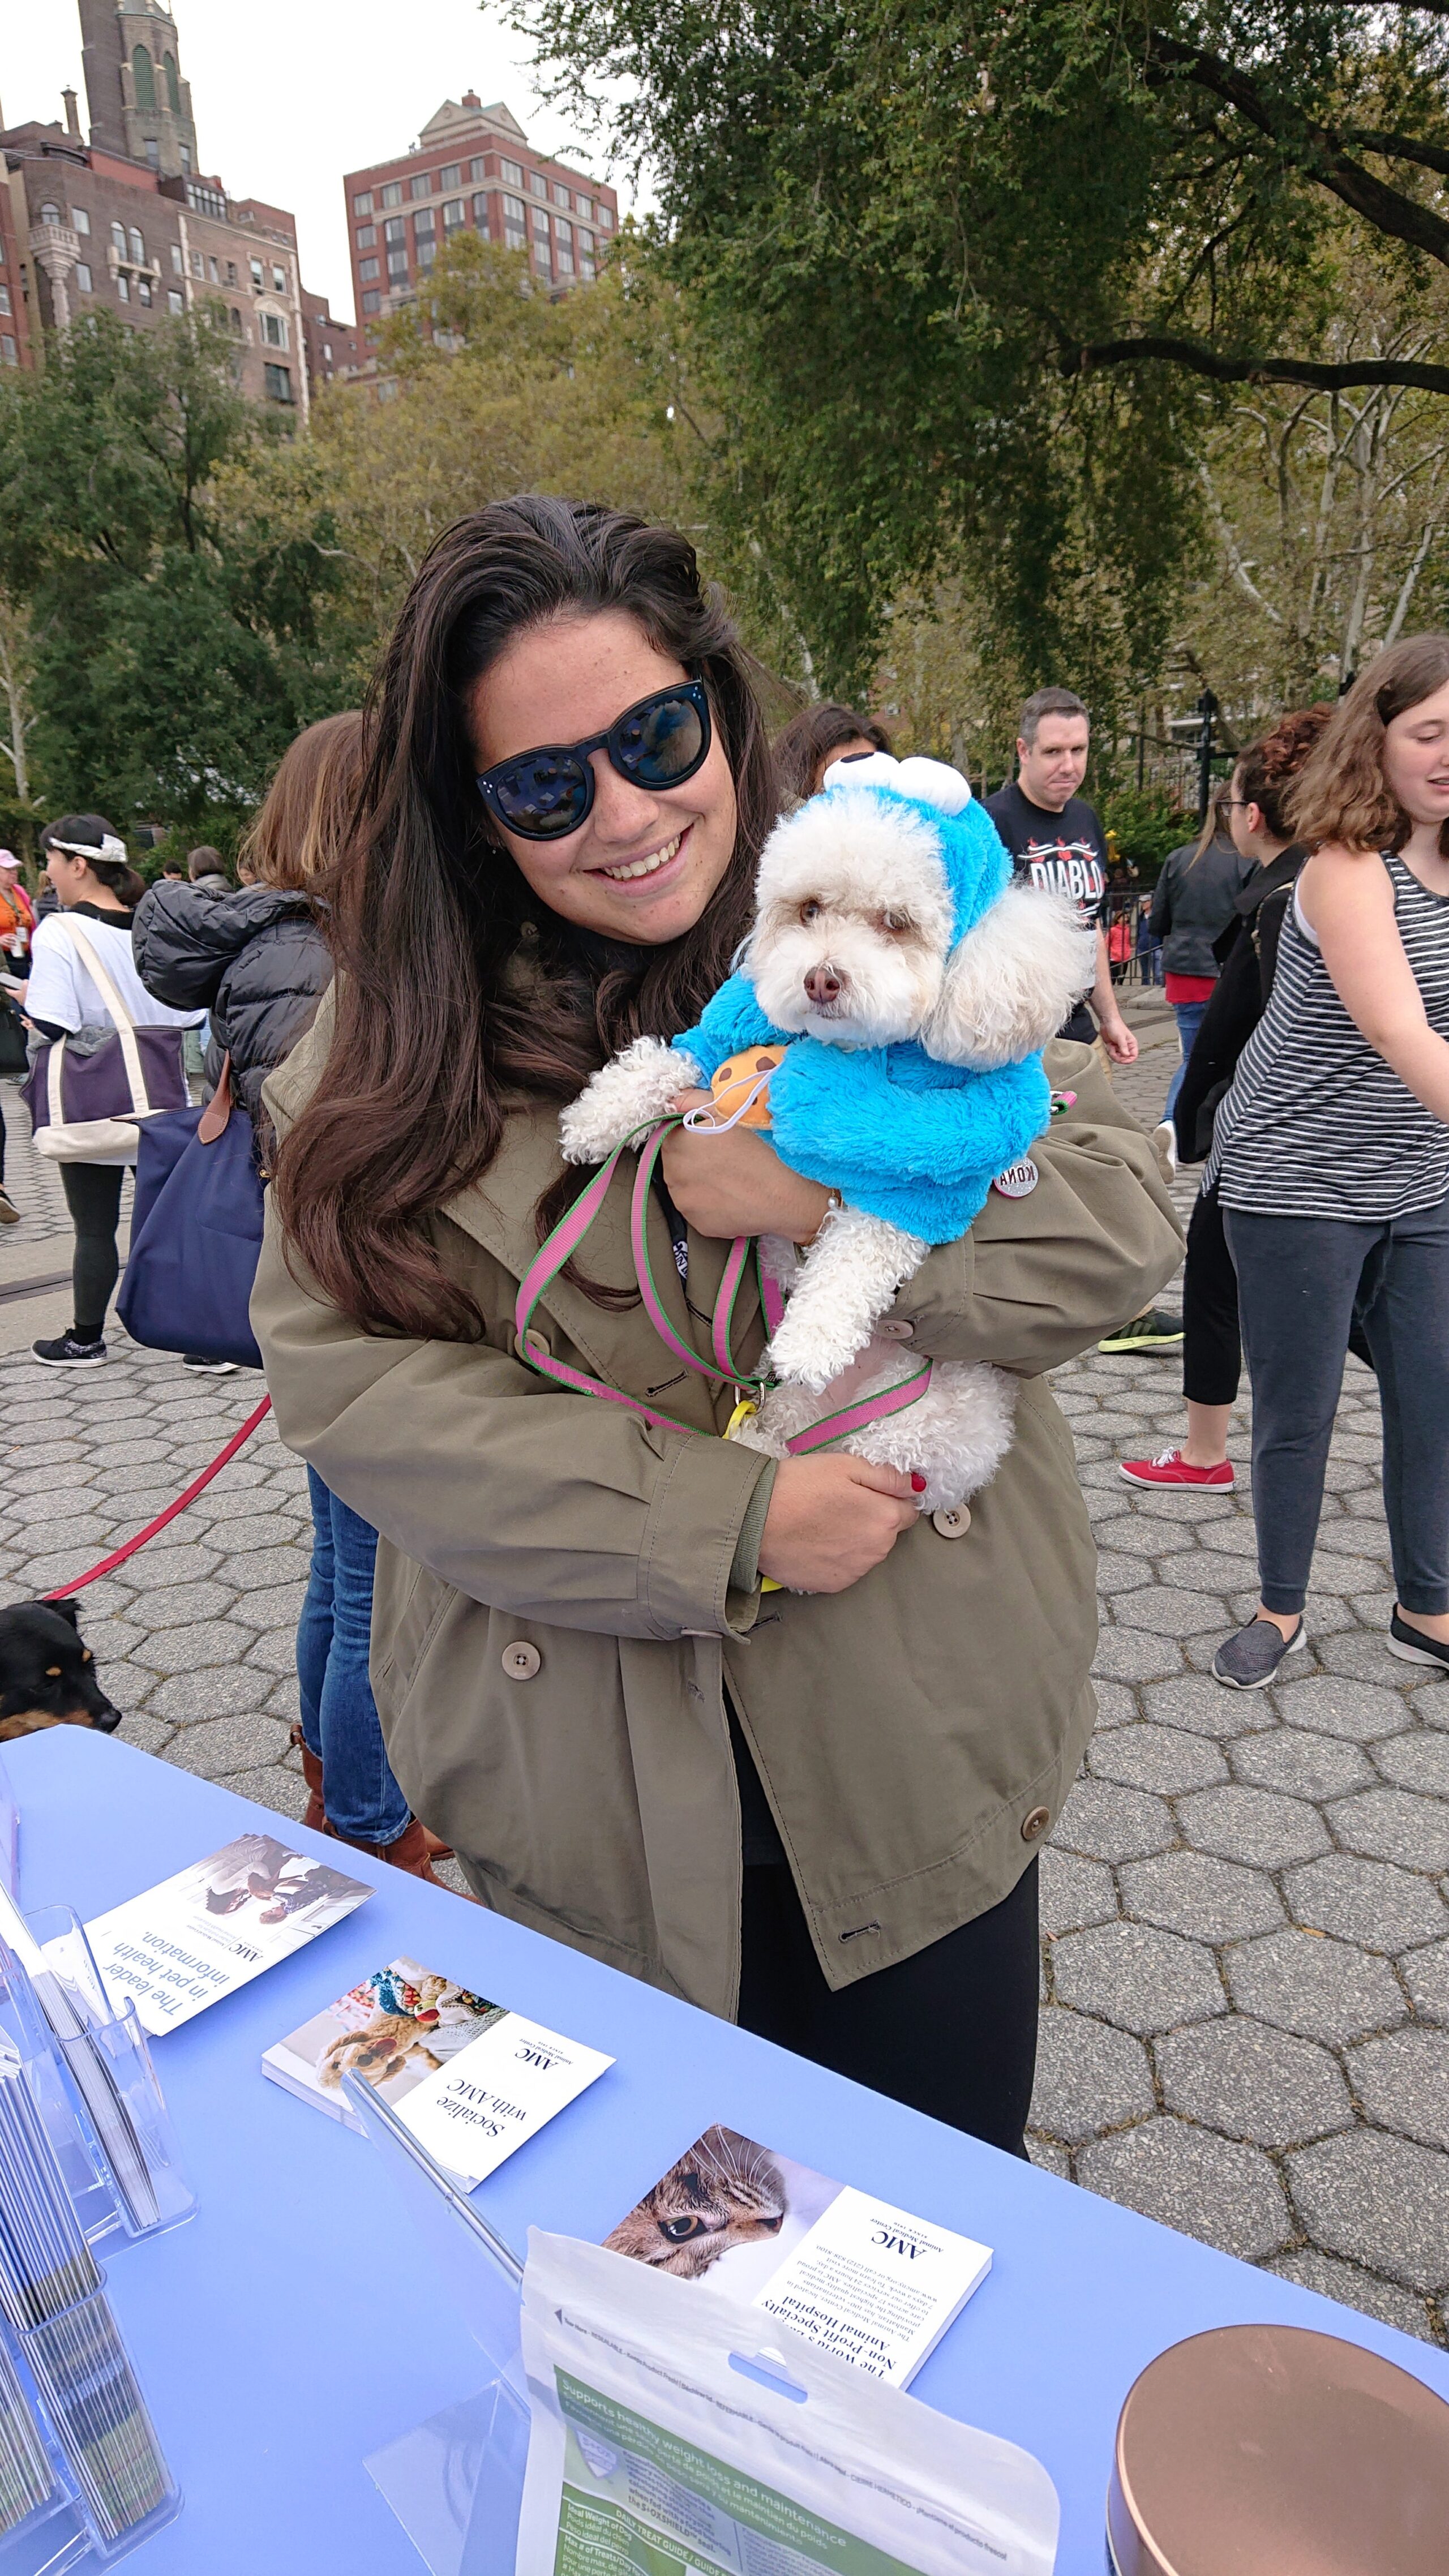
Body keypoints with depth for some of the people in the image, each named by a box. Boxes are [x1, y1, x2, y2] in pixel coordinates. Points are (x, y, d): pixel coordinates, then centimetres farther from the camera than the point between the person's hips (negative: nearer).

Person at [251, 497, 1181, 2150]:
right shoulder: (396, 1032, -5)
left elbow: (1117, 1218, -7)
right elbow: (347, 1378, -12)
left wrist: (839, 1195, -24)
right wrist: (727, 1526, -19)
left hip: (917, 1766, 1)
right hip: (591, 1805, 0)